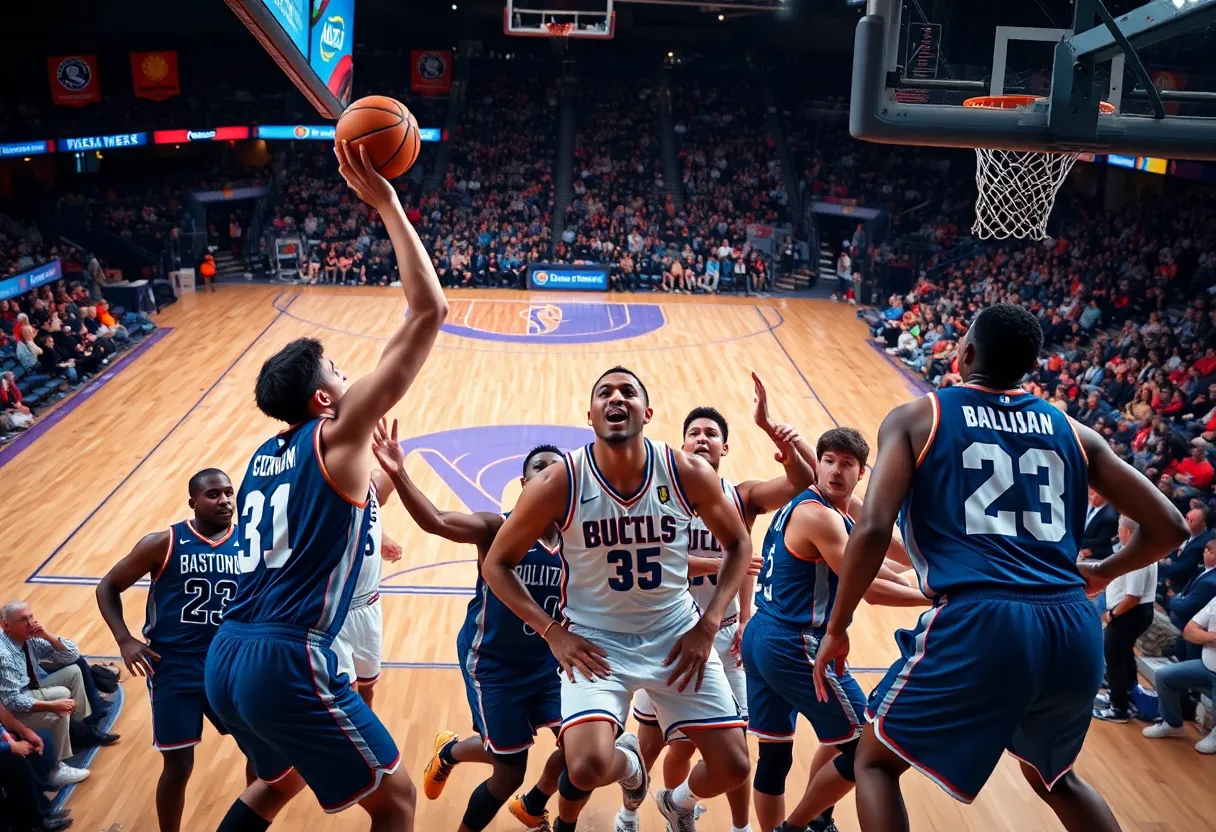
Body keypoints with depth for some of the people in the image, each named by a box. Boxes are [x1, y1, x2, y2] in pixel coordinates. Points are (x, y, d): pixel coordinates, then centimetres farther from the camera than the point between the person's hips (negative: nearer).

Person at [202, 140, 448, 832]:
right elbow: (429, 312, -13)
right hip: (290, 664, -8)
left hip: (226, 659, 9)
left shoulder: (265, 456, 13)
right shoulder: (336, 439, -9)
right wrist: (387, 204, -9)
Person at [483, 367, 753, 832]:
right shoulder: (559, 485, -18)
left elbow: (737, 544, 3)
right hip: (595, 640, -2)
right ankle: (626, 762, 17)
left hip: (676, 634, 2)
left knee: (733, 767, 2)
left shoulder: (688, 474, -13)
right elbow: (496, 565, -5)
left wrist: (708, 626, -5)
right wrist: (553, 632, -13)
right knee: (588, 767, -23)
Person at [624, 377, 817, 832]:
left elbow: (806, 479, -19)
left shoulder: (742, 497, -4)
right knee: (651, 739, 14)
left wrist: (769, 426, -31)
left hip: (723, 633, 1)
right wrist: (721, 564, -29)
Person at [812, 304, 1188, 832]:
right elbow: (1167, 527, 17)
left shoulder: (915, 419, 5)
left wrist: (836, 628, 3)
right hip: (1074, 630, 5)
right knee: (1053, 776, 34)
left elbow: (873, 529, -8)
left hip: (978, 623, -5)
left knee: (876, 760, 19)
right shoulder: (1072, 431, 17)